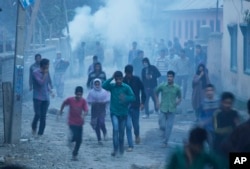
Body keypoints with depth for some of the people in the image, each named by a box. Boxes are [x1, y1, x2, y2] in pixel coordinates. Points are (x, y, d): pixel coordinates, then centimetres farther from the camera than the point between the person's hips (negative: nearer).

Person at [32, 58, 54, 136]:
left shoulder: (46, 73, 11)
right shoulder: (36, 73, -8)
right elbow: (41, 82, -18)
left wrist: (50, 91, 9)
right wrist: (45, 74, -13)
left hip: (45, 98, 6)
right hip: (38, 97, -5)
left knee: (43, 117, 2)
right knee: (38, 114, -10)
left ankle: (40, 133, 6)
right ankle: (34, 127, 17)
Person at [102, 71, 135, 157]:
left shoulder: (126, 87, -5)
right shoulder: (112, 86, -3)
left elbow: (133, 97, -7)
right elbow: (104, 86, -21)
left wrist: (126, 98, -26)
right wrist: (111, 78, -23)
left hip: (123, 113, 1)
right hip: (114, 112, -1)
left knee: (122, 131, 12)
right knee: (115, 129, -15)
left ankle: (121, 147, 32)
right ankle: (115, 149, -13)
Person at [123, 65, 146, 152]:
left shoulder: (137, 80, -6)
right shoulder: (123, 81, -4)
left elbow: (142, 90, 2)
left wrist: (142, 102, -4)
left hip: (135, 106, 0)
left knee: (135, 125, 11)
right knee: (128, 126, -6)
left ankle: (137, 135, 46)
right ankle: (130, 145, 0)